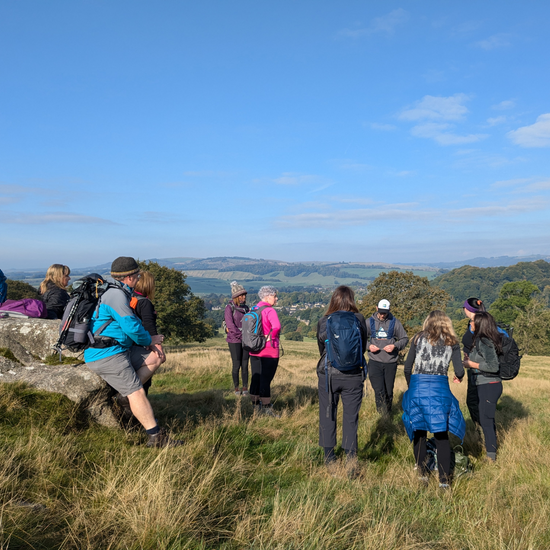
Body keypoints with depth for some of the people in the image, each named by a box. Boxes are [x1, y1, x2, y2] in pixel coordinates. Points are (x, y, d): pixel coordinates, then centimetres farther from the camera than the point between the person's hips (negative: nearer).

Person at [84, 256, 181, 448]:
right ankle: (156, 437, -12)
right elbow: (132, 326, -20)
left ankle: (125, 394, -1)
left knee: (154, 358, 8)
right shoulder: (117, 295, -14)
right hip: (106, 354, -10)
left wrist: (147, 339, 13)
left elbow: (128, 324, 28)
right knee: (137, 392, -13)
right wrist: (148, 340, 0)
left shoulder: (118, 293, 19)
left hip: (118, 349, 10)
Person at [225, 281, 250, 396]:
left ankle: (245, 388, 13)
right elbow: (230, 325, -13)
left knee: (245, 365, 5)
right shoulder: (229, 308, -7)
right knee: (236, 365, 0)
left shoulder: (246, 308, 10)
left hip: (246, 341, 4)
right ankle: (236, 388, 13)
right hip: (234, 340, -4)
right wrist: (241, 335, -14)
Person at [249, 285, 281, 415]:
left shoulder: (253, 310, 9)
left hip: (254, 350, 7)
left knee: (256, 379, 12)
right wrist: (270, 338, -17)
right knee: (266, 380, -2)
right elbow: (276, 326, -32)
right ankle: (266, 408, 4)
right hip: (269, 351, -7)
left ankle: (256, 405, 21)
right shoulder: (269, 311, -15)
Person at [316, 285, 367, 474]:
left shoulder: (324, 321, -5)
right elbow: (363, 347, 8)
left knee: (327, 416, 13)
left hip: (328, 374, 0)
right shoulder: (359, 320, -5)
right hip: (353, 376, 0)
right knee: (351, 418, 8)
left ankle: (329, 459, 19)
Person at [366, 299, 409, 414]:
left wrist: (395, 346, -10)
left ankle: (388, 414, 27)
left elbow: (405, 339, 8)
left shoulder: (394, 322, 3)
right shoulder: (370, 322, 4)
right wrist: (368, 346, -8)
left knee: (389, 392, 10)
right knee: (379, 391, -13)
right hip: (375, 362, -1)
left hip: (390, 362, 1)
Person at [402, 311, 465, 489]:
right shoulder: (452, 342, 8)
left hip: (417, 387, 1)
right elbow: (459, 371, 2)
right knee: (442, 434, 8)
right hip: (439, 388, 0)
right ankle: (444, 479, 8)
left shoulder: (419, 338, 8)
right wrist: (459, 377, 25)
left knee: (419, 432, 14)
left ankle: (422, 473, 22)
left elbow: (407, 368, 6)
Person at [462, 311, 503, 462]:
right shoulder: (481, 340, 10)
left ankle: (491, 456, 6)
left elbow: (493, 366, -23)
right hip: (486, 385, 10)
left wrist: (472, 364, -15)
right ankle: (491, 451, 30)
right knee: (487, 420, 18)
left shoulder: (483, 342, -19)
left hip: (489, 386, -10)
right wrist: (470, 359, 8)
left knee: (486, 421, -3)